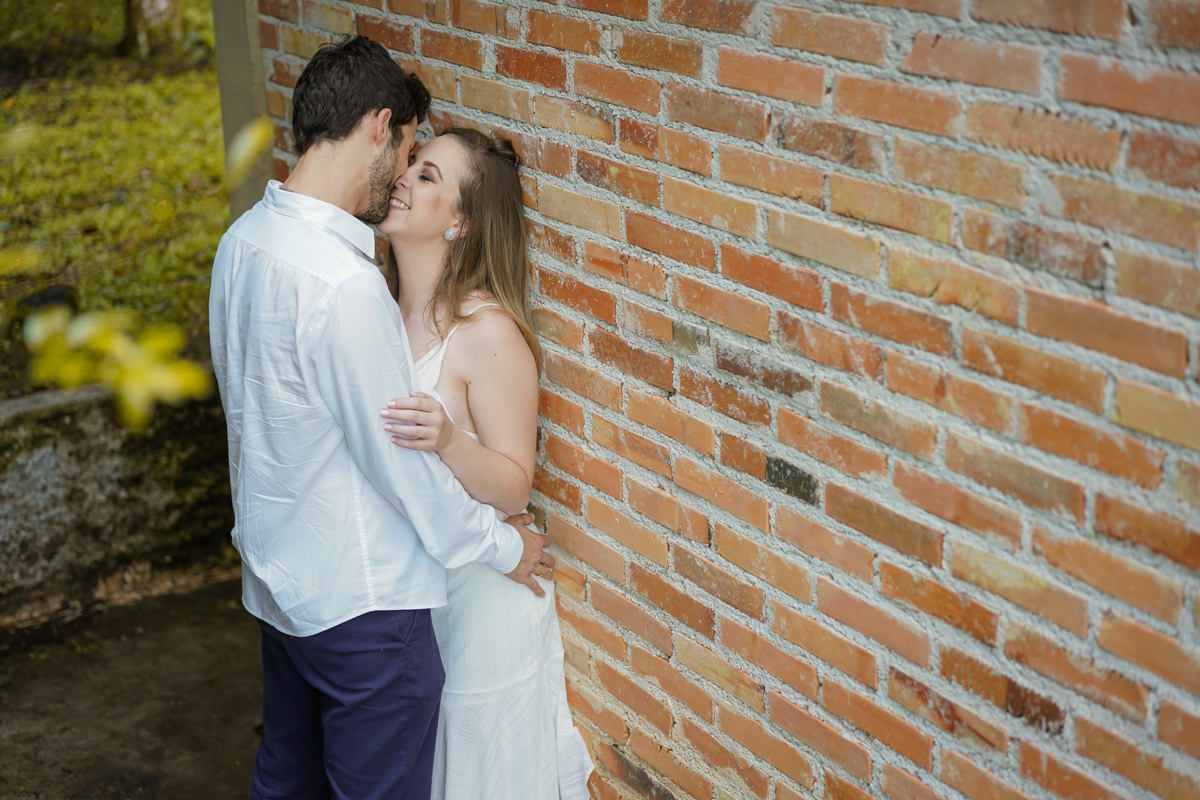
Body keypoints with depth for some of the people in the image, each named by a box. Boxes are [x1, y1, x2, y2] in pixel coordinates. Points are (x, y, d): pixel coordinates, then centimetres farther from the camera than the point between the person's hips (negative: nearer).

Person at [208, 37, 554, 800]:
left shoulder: (244, 239, 0)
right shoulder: (342, 282, -29)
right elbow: (399, 458, -22)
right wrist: (501, 546, -7)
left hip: (277, 571, 9)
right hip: (358, 596, -9)